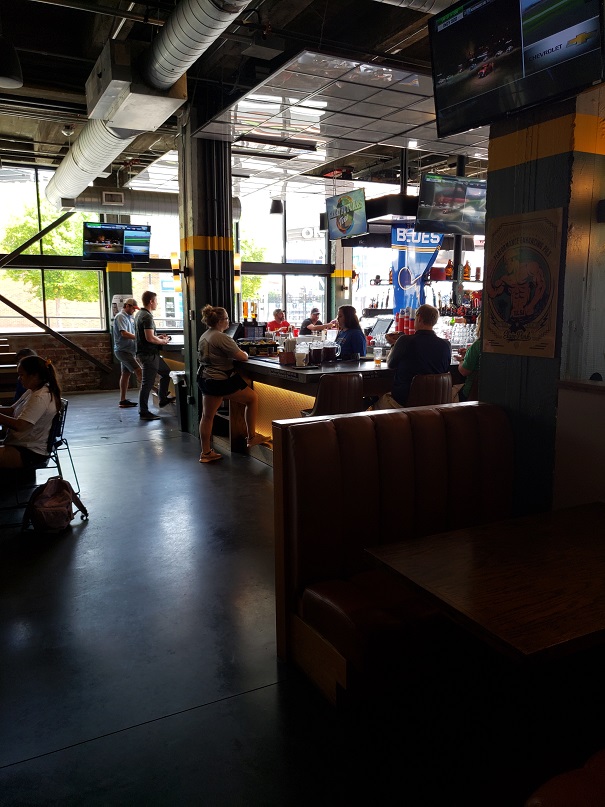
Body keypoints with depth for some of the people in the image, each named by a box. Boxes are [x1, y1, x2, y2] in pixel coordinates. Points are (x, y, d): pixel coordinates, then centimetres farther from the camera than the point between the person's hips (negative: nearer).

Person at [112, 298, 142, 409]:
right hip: (123, 350, -9)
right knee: (138, 371, -15)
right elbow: (124, 333, -22)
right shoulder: (120, 317, -12)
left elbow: (134, 332, 19)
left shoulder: (130, 317, 15)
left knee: (126, 374, 10)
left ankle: (123, 400, 14)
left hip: (128, 350, 9)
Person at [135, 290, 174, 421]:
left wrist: (158, 337, 16)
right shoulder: (147, 317, -18)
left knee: (166, 372, 22)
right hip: (149, 355, -10)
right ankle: (144, 412, 2)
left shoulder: (140, 314, 13)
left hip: (151, 353, 10)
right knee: (147, 384, -4)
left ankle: (163, 399, 30)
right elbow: (150, 338, -25)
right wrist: (163, 341, -8)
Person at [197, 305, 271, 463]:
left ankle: (206, 452, 21)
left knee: (207, 416, 14)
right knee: (253, 398, 6)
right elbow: (242, 357, -17)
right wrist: (245, 354, 5)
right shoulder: (221, 337, -19)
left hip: (205, 379, 10)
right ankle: (252, 437, 13)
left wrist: (233, 354, 12)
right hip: (220, 381, -10)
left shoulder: (204, 336, 11)